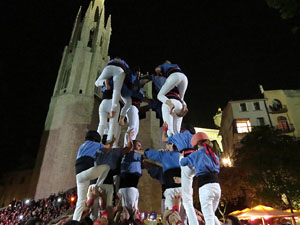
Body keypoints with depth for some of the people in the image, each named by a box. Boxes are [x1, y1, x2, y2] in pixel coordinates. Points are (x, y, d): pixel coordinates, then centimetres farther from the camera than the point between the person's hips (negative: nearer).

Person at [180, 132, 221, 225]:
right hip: (217, 187, 6)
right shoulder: (214, 155, 16)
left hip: (205, 187, -6)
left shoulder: (197, 154, 2)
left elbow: (182, 162, 12)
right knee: (211, 215, 24)